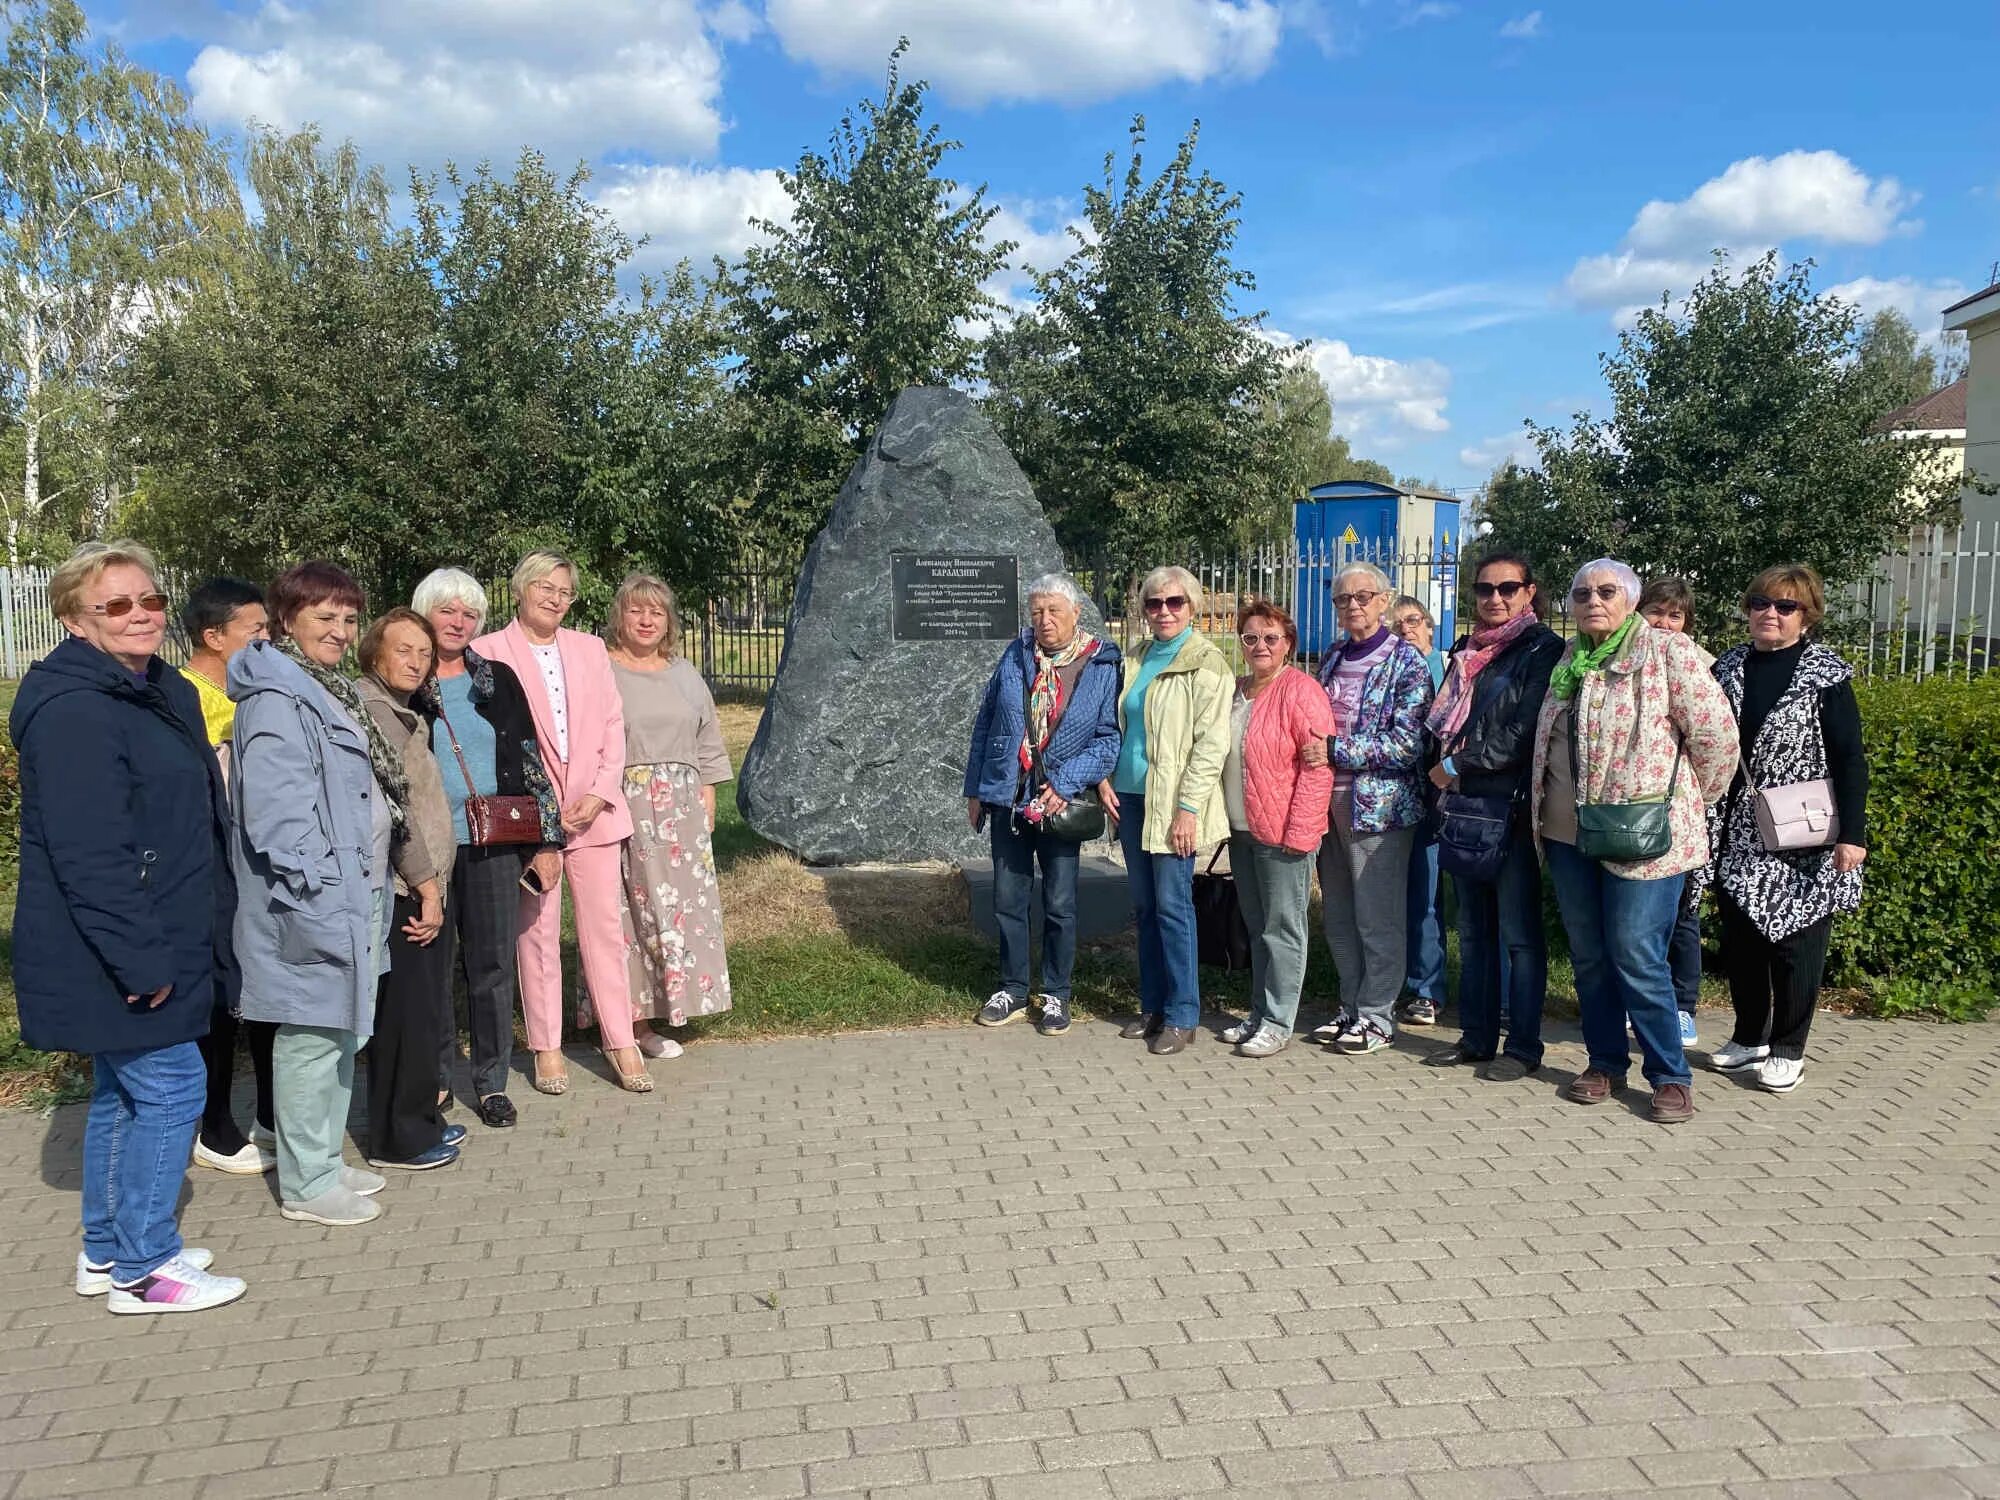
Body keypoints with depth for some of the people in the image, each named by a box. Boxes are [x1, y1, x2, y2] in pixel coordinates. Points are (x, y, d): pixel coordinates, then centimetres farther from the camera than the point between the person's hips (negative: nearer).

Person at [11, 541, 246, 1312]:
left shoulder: (161, 691, 11)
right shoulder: (74, 711, -20)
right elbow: (89, 853, -25)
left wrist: (175, 946, 18)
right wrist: (139, 959, -24)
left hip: (152, 945, 10)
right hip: (111, 953, -10)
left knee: (123, 1091, 17)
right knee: (171, 1088, -3)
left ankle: (106, 1250, 31)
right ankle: (143, 1268, 9)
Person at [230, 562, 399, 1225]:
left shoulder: (329, 691, 16)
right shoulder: (277, 699, -15)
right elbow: (276, 810, -23)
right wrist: (315, 895, -24)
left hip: (355, 891, 10)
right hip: (315, 901, -10)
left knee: (341, 1029, 16)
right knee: (313, 1035, -1)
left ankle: (325, 1161, 28)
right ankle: (306, 1184, 10)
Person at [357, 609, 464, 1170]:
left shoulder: (407, 712, 17)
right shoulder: (372, 709, -12)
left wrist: (431, 880, 13)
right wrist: (425, 882, -17)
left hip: (421, 882, 10)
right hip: (401, 888, -10)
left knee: (424, 1008, 15)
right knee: (407, 1012, -3)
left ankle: (418, 1119, 26)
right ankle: (399, 1138, 6)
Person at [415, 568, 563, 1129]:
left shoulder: (498, 679, 9)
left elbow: (529, 759, 9)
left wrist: (548, 839, 5)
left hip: (494, 844, 1)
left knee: (493, 963, 4)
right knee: (432, 962, 5)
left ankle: (492, 1082, 15)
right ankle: (434, 1079, 20)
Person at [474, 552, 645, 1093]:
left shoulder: (590, 649, 13)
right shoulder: (489, 651, 0)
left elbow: (613, 724, 10)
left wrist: (601, 792, -4)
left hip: (594, 810, 3)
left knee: (605, 926, 4)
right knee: (537, 931, 4)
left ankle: (621, 1043, 11)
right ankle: (546, 1048, 14)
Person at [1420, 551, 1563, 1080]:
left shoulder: (1543, 649, -5)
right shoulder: (1467, 651, 17)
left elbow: (1525, 728, -14)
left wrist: (1459, 765, -12)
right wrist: (1441, 768, 7)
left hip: (1512, 805, -7)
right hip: (1464, 803, 7)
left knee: (1518, 931, -2)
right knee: (1472, 928, 12)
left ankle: (1523, 1046, 7)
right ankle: (1476, 1038, 20)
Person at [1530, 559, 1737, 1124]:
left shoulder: (1667, 652, -7)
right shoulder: (1568, 659, 12)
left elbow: (1717, 733, -9)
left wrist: (1687, 802, 0)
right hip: (1568, 834, 6)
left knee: (1637, 959, -6)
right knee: (1588, 956, 11)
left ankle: (1671, 1076, 7)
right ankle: (1605, 1062, 24)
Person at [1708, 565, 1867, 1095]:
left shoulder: (1826, 674, -5)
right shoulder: (1729, 668, 7)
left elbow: (1849, 759, -8)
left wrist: (1852, 833, -15)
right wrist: (1704, 822, 8)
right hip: (1739, 837, 4)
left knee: (1796, 942, 3)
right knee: (1739, 939, 10)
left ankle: (1788, 1050, 15)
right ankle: (1749, 1037, 25)